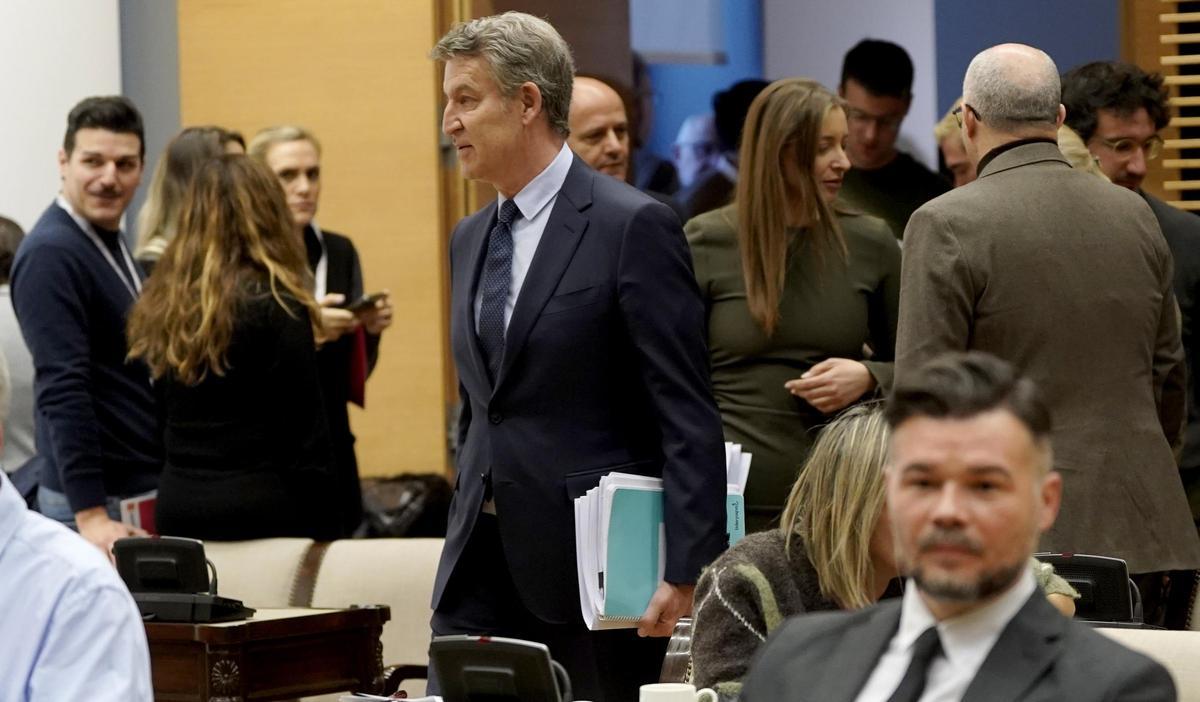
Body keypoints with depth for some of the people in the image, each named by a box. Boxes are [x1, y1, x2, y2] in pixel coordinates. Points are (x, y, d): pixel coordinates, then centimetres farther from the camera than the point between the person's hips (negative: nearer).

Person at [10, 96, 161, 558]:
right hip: (99, 500, -9)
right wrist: (91, 515, -27)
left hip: (143, 490, 9)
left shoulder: (112, 244, 13)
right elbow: (62, 393, -22)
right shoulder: (51, 254, -15)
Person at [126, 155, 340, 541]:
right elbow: (305, 436, -10)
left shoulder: (161, 305, 7)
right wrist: (324, 530, -6)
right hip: (261, 506, -5)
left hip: (176, 506, 5)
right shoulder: (275, 305, -9)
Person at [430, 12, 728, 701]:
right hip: (482, 572, 7)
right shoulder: (471, 240, 15)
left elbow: (688, 416, -13)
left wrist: (686, 571, -18)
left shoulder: (635, 226, -9)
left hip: (596, 565, -7)